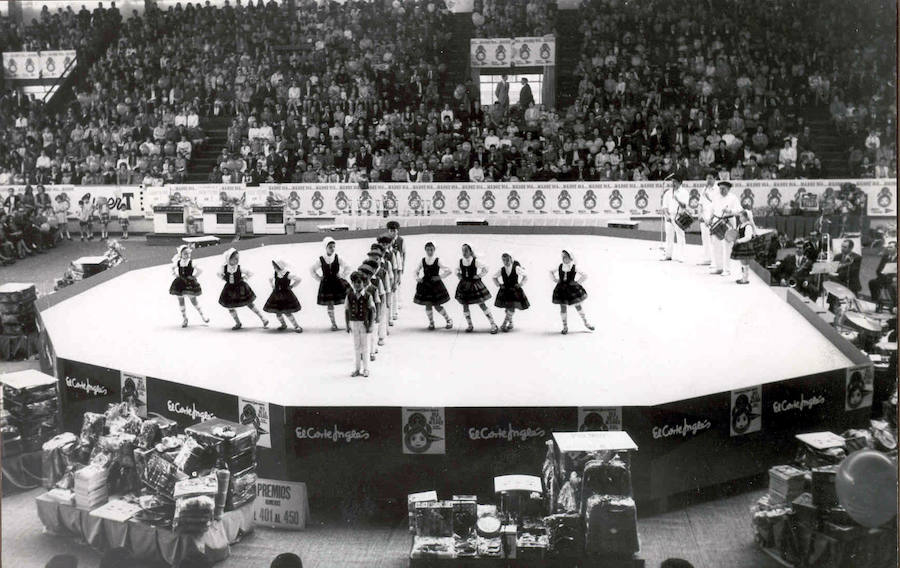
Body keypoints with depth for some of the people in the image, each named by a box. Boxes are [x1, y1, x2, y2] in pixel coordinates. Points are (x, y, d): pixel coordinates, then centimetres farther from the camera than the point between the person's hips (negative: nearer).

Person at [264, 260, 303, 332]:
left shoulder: (288, 275, -16)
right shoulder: (276, 274, 2)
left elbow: (298, 279, -15)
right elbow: (270, 279, 23)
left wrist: (291, 286, -8)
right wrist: (273, 286, 11)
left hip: (286, 295, -6)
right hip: (277, 295, 6)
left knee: (287, 312, -12)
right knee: (277, 312, 8)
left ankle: (296, 326, -1)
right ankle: (283, 325, 31)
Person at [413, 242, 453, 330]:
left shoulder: (437, 261, -7)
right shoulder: (423, 260, 2)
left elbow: (449, 271, -8)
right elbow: (416, 271, 16)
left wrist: (440, 277, -12)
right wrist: (417, 278, -1)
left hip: (436, 285, -3)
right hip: (425, 285, 3)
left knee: (437, 306, -2)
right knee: (428, 305, 2)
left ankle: (449, 320, 18)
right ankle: (431, 323, 20)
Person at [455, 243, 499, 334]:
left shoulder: (475, 261, -11)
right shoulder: (460, 261, 2)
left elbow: (485, 269, -9)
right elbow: (457, 271, 20)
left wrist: (478, 276, -12)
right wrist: (459, 276, 4)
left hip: (474, 285, -5)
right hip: (464, 285, 5)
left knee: (482, 305, -6)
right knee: (465, 305, 6)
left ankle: (493, 325, -3)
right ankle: (470, 325, 22)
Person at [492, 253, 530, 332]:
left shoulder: (516, 268, -9)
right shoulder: (501, 270, -1)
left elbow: (525, 276, 1)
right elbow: (494, 277, 18)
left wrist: (520, 284, -7)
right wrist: (498, 284, 4)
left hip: (515, 291, -3)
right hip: (505, 291, 3)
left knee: (511, 308, -9)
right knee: (508, 308, 6)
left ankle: (504, 324, -5)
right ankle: (510, 323, 22)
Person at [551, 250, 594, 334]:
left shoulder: (574, 268, -8)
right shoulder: (560, 267, 0)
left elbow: (585, 276, -5)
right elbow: (551, 272, 17)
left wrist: (577, 282, -6)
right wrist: (555, 280, 6)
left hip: (572, 289, -2)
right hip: (562, 289, 2)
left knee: (578, 306, 5)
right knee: (563, 308, 2)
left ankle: (586, 323, 21)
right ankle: (565, 326, 14)